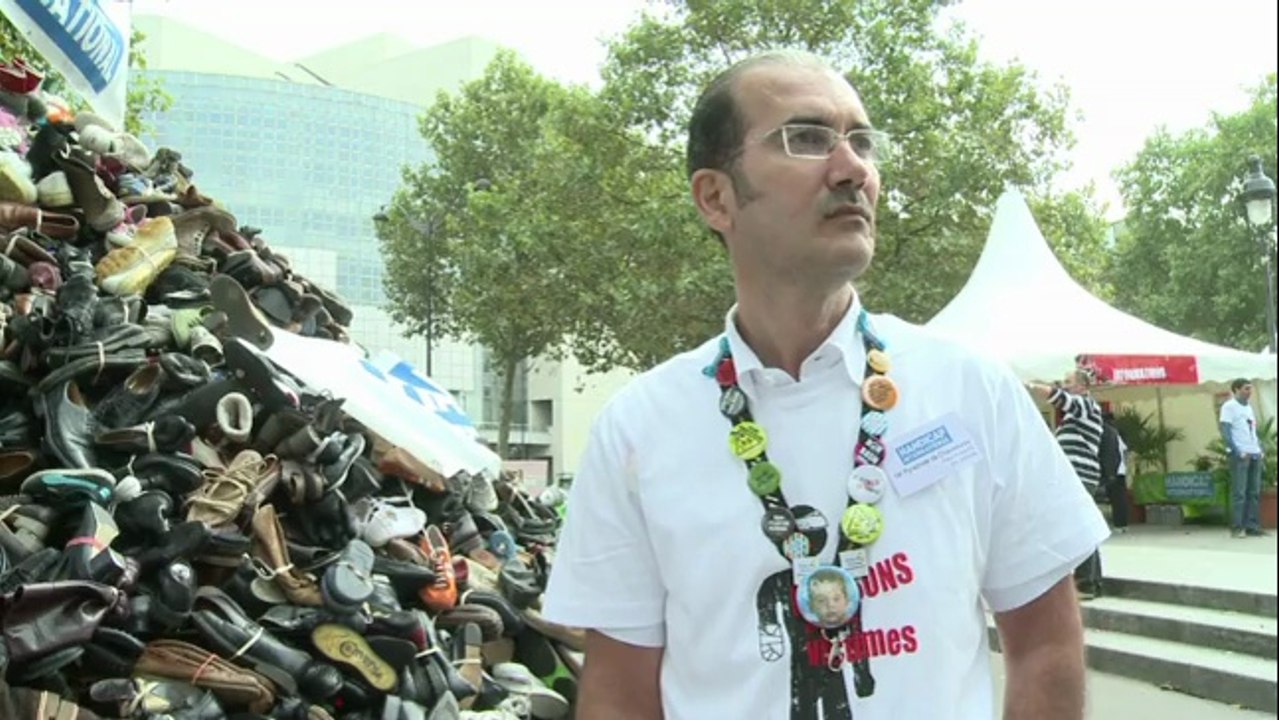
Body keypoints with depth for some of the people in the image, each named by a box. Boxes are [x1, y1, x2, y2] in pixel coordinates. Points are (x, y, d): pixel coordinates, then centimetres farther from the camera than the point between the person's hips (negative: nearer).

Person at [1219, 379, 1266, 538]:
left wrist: (1260, 451, 12)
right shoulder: (1229, 406, -2)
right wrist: (1237, 451, -19)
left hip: (1254, 454, 7)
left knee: (1254, 492, 5)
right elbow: (1225, 431, -10)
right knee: (1239, 492, -8)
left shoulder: (1249, 408, 21)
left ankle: (1252, 526, 8)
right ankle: (1237, 528, -7)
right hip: (1240, 455, -7)